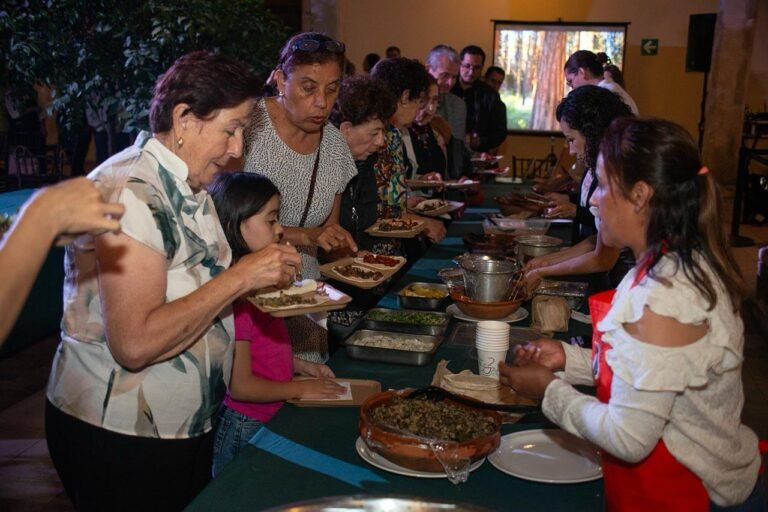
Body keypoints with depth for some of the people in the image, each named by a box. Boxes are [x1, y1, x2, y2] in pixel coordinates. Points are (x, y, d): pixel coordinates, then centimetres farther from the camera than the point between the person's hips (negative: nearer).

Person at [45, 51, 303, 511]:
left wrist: (267, 279, 1)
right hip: (116, 434, -9)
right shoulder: (128, 192, -23)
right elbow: (135, 343, -31)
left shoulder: (192, 188, 7)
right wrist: (241, 277, -26)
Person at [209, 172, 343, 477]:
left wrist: (299, 366, 6)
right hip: (244, 426, -9)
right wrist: (300, 389, -11)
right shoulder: (235, 297, -25)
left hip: (270, 418, 9)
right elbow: (241, 386, -22)